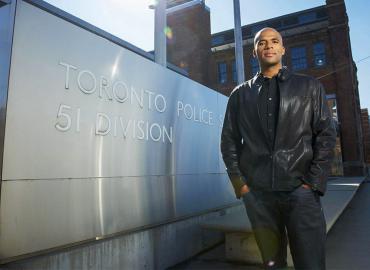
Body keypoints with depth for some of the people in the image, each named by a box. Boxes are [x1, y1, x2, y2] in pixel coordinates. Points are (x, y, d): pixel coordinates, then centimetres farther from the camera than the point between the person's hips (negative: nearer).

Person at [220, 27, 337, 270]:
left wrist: (314, 183, -5)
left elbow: (326, 135, 4)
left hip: (300, 189, 0)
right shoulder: (240, 94, 11)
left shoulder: (309, 86, 10)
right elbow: (229, 140, 9)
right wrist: (239, 182, 0)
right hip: (257, 192, 1)